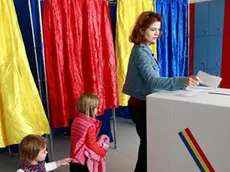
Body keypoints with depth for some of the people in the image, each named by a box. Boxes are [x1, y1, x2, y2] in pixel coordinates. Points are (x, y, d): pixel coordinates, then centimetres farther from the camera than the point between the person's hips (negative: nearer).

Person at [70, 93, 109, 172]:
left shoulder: (76, 119, 0)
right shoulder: (90, 125, -24)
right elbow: (91, 144, -19)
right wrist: (103, 152, -5)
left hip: (74, 156, 8)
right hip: (84, 159, -8)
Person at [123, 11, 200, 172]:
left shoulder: (143, 50, 9)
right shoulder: (140, 52, -22)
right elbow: (152, 81, -35)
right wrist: (182, 81, -47)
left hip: (143, 103, 9)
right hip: (141, 105, -9)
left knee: (148, 142, 20)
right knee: (148, 143, 5)